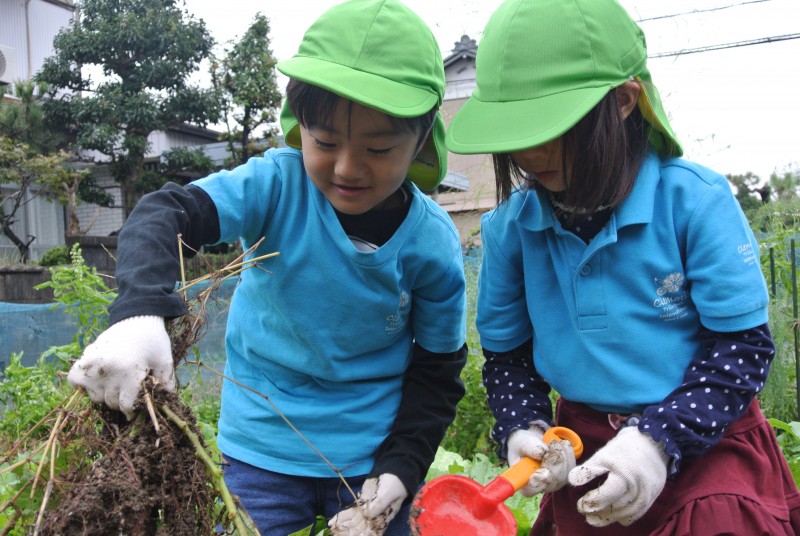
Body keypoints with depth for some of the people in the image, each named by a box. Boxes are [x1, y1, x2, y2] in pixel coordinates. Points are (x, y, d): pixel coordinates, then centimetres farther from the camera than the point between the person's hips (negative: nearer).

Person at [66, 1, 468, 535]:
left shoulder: (434, 245, -15)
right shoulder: (278, 184, -17)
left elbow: (440, 368, -4)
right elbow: (167, 213, -24)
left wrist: (401, 469, -11)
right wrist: (140, 311, -43)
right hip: (263, 446, 0)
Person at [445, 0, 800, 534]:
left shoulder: (694, 199, -18)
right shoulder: (511, 225, -9)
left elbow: (744, 342, -13)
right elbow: (505, 351, 4)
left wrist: (660, 439, -22)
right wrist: (522, 428, -13)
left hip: (705, 441, -2)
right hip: (583, 447, 3)